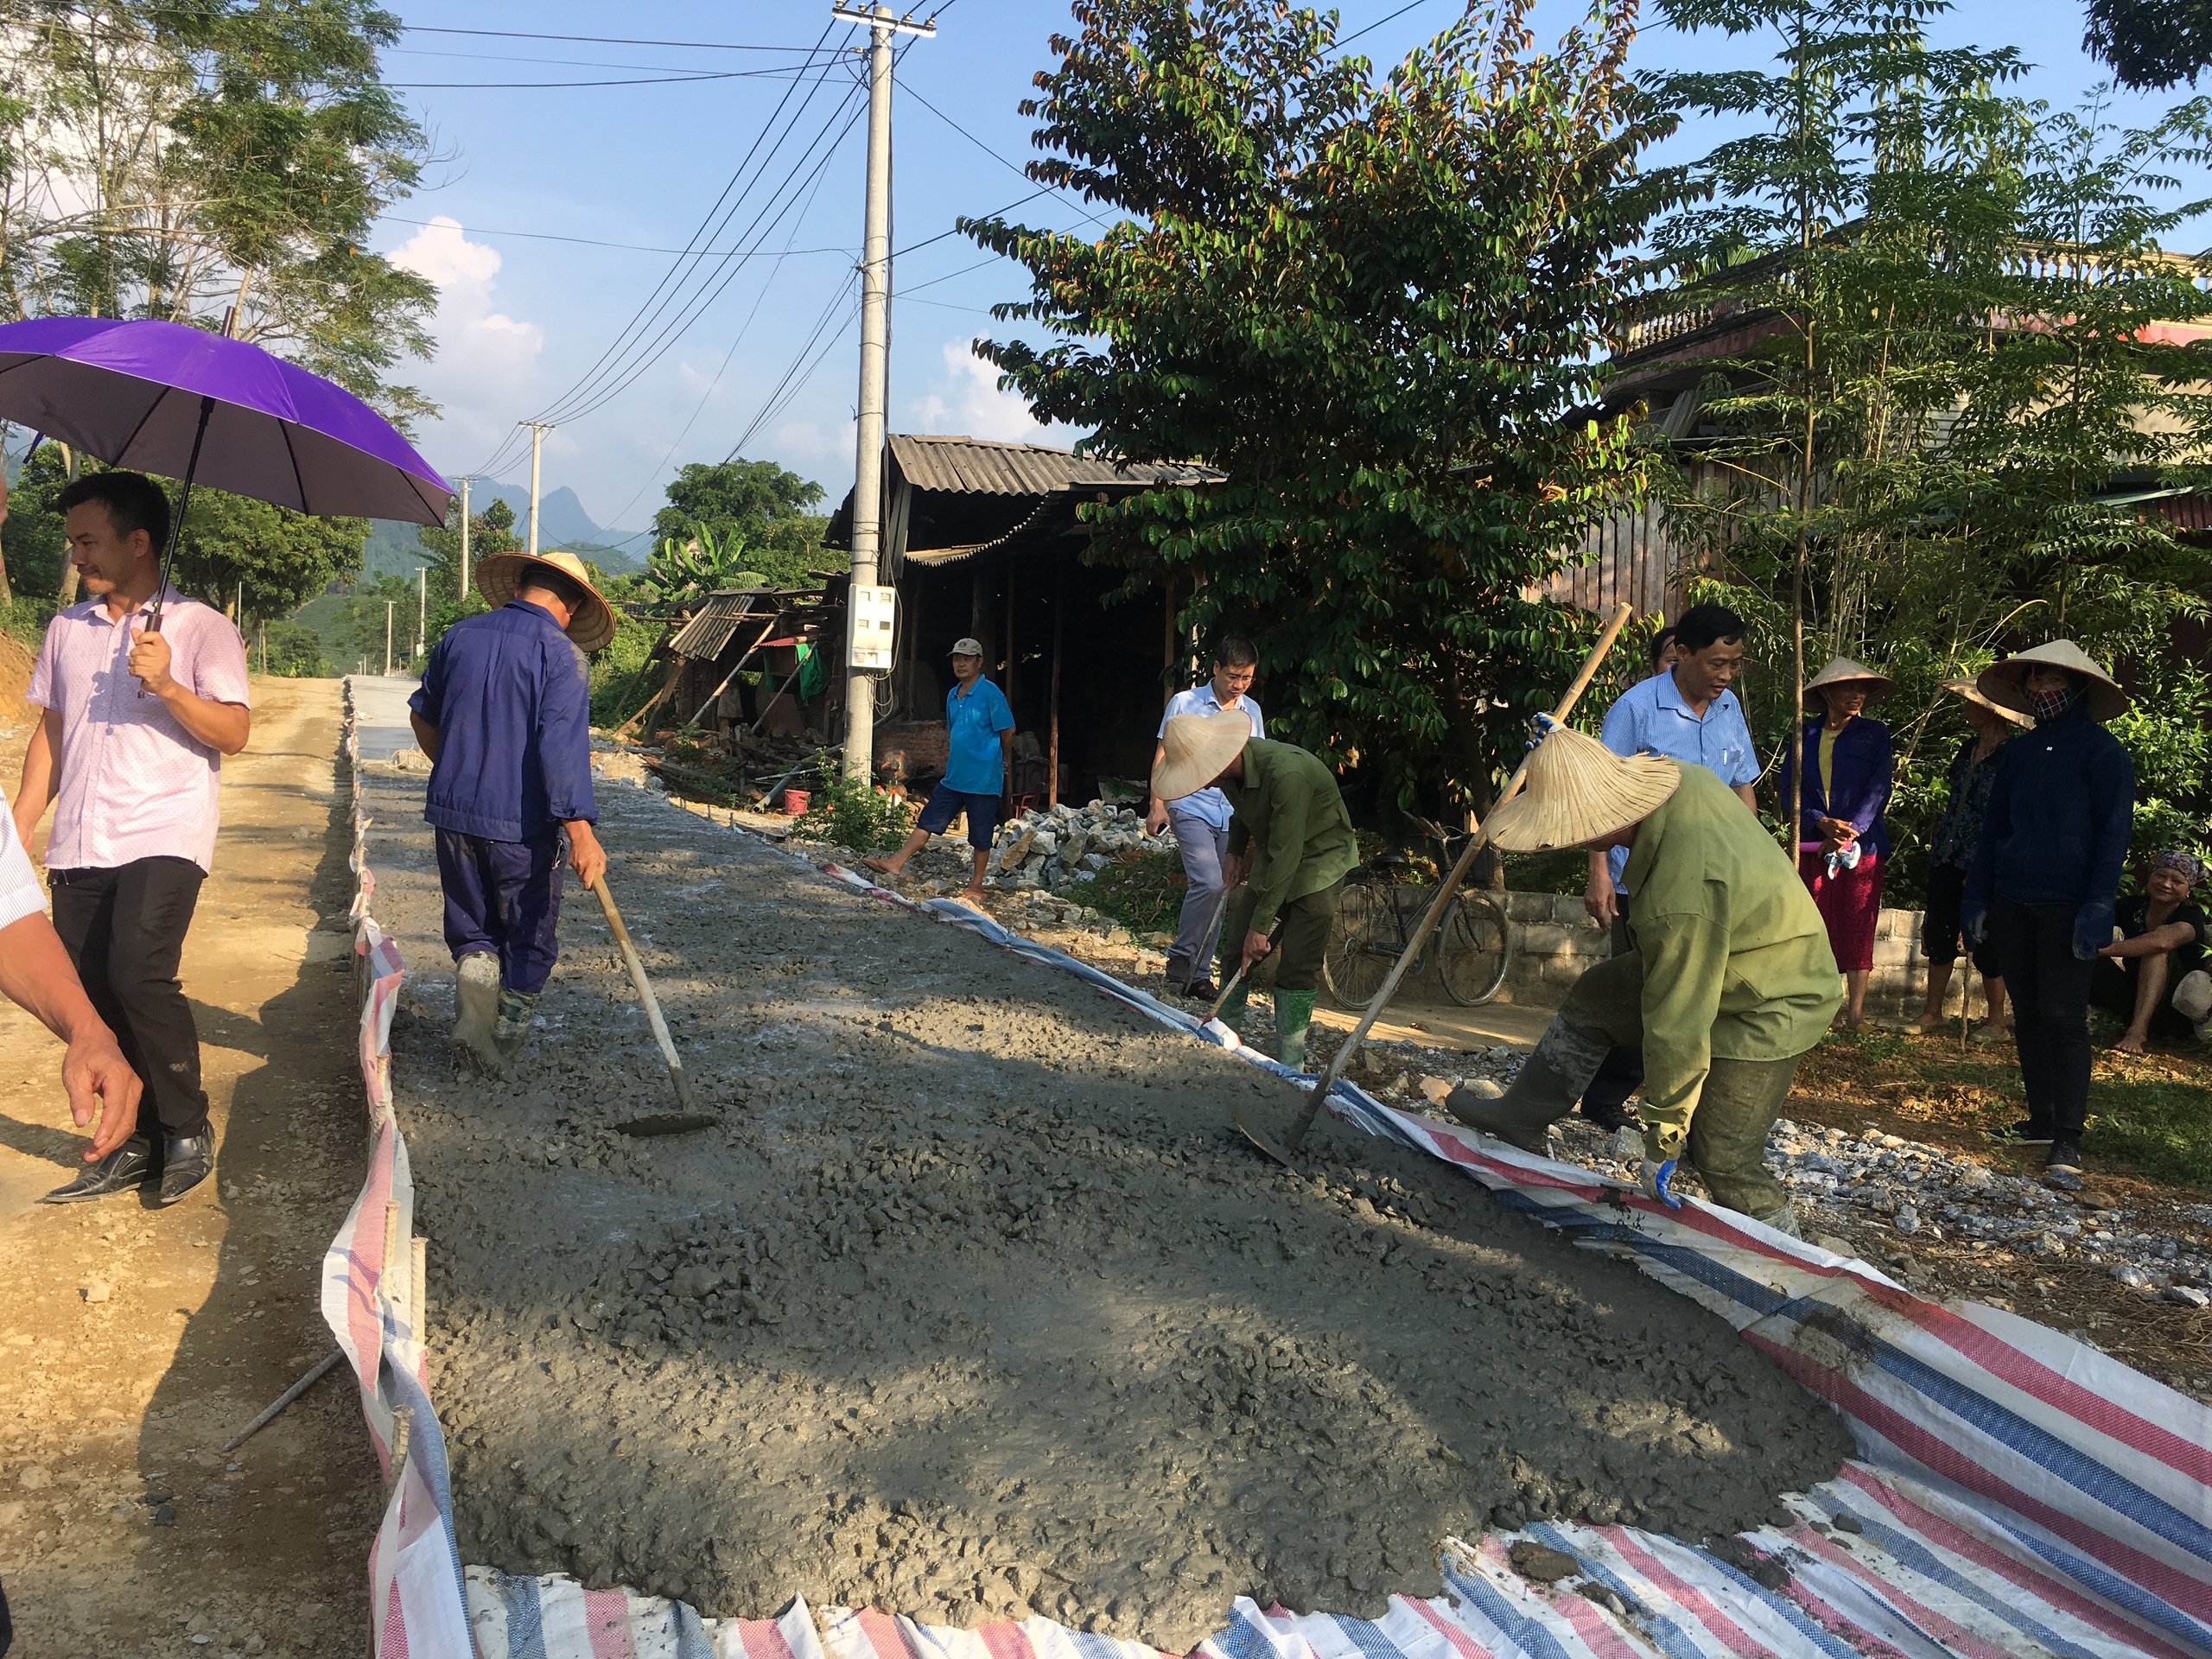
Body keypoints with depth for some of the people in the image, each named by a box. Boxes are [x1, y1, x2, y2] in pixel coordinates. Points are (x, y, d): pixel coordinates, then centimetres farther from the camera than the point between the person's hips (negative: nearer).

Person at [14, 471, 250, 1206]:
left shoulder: (200, 627, 0)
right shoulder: (67, 628, 16)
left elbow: (233, 733, -8)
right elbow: (50, 733, 20)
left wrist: (166, 686, -22)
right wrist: (21, 826, 13)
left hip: (163, 834, -6)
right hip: (79, 843, 6)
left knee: (138, 974, -21)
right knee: (89, 994, 4)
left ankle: (188, 1131, -3)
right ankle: (135, 1146, 17)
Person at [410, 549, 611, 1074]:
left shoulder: (459, 636, 6)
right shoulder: (563, 655, -11)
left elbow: (422, 716, 19)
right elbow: (562, 745, -22)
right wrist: (580, 830, -24)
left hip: (453, 814, 5)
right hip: (521, 823, -4)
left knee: (472, 932, 18)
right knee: (529, 940, 13)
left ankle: (472, 1027, -3)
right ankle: (501, 1052, 18)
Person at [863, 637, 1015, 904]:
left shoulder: (990, 694, -12)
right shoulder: (953, 696, 11)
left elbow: (1007, 731, -8)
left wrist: (1003, 763, 4)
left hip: (983, 779, -7)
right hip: (953, 778, 7)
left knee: (981, 835, 5)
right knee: (928, 820, 6)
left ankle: (976, 885, 16)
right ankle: (896, 863, 8)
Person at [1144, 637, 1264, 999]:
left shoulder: (1252, 711, 12)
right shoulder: (1184, 703, -1)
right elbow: (1164, 755, 1)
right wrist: (1158, 805, -7)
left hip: (1232, 816, 5)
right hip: (1191, 809, -5)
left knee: (1219, 895, 5)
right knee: (1208, 882, -22)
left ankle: (1196, 973, 14)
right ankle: (1181, 956, -5)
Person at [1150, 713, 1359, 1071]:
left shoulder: (1287, 772, -36)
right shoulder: (1230, 770, -11)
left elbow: (1286, 856, -32)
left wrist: (1261, 926, -27)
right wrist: (1234, 852, 4)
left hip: (1319, 858, -7)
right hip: (1270, 858, 7)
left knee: (1297, 967, -11)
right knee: (1236, 949, 4)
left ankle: (1290, 1065, -2)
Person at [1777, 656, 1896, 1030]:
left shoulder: (1874, 734, 7)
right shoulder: (1805, 736, 9)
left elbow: (1879, 790, -2)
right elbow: (1789, 791, 4)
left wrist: (1849, 831, -13)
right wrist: (1822, 822, -11)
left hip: (1863, 844, -1)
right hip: (1813, 844, 1)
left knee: (1857, 928, -2)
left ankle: (1856, 1012, 2)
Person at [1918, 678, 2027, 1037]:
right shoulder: (1968, 749, 9)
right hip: (1947, 856, 7)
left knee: (1984, 941, 2)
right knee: (1939, 933, 10)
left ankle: (1995, 1018, 17)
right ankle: (1932, 1011, 20)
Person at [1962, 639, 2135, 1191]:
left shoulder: (2101, 751, -3)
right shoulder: (2020, 752, 13)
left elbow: (2113, 834, -7)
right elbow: (1993, 828, 17)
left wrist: (2097, 908, -15)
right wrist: (1976, 896, 11)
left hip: (2068, 910, -6)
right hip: (2012, 906, 6)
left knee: (2063, 1016, -9)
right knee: (2028, 1015, 9)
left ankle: (2068, 1142, -8)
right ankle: (2042, 1120, 18)